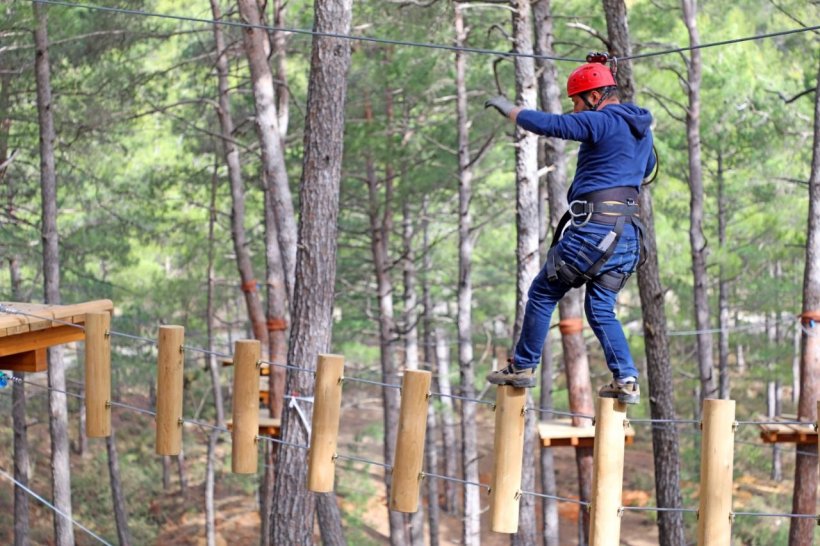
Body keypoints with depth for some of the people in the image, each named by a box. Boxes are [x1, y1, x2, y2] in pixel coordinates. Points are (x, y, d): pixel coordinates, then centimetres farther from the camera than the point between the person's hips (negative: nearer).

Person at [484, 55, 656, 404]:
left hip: (594, 227, -8)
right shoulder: (642, 129, 18)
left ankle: (523, 368, 13)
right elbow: (647, 167, 37)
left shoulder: (601, 122, -9)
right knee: (601, 308, 12)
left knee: (543, 294, 6)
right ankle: (626, 381, -1)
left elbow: (549, 124, -12)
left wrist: (509, 110, 2)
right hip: (628, 232, 8)